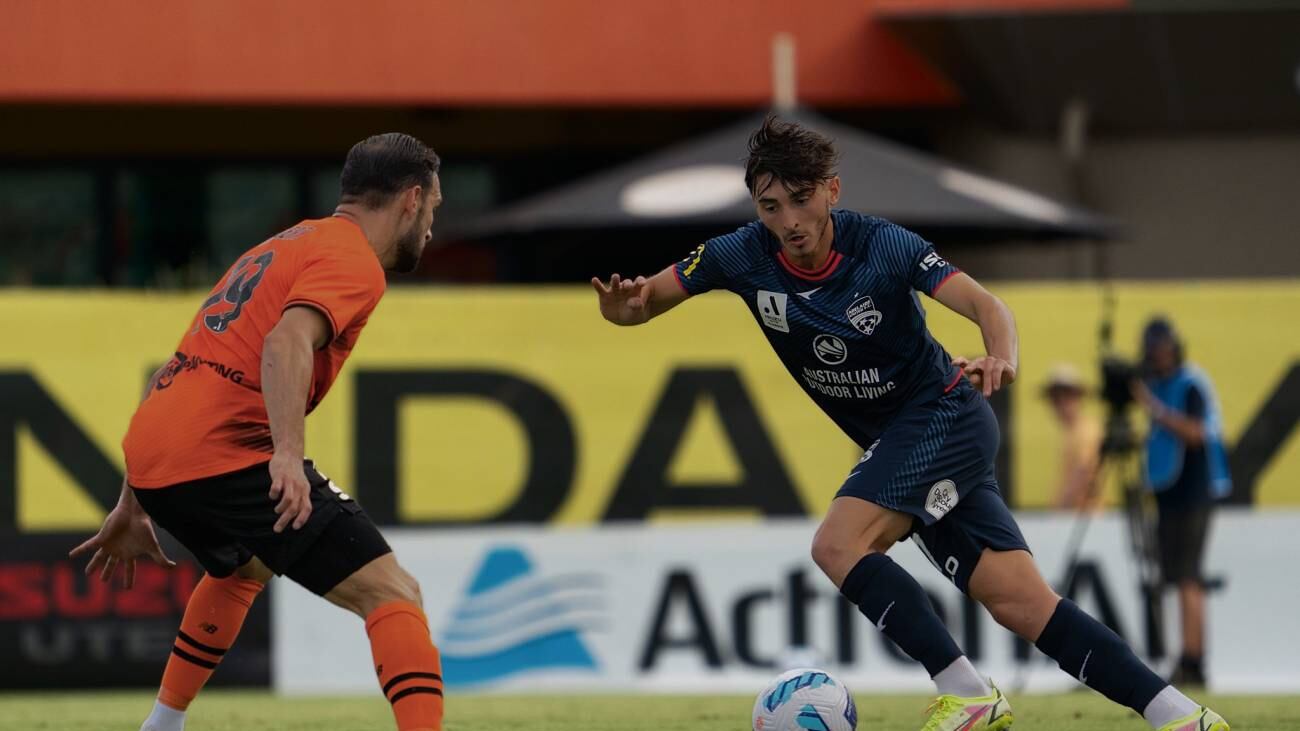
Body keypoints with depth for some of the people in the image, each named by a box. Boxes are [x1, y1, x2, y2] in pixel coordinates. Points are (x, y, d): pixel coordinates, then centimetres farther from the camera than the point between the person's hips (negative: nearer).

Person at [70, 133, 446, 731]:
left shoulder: (280, 248, 27)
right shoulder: (353, 260, 0)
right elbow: (286, 343, -21)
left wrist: (133, 508, 33)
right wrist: (288, 456, -33)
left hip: (149, 455, 9)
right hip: (226, 455, -9)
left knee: (245, 565, 39)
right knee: (393, 594, -11)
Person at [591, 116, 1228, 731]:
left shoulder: (882, 245, -20)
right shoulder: (743, 257, -7)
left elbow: (983, 304, -29)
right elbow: (642, 302, -1)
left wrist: (1001, 356, -51)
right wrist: (624, 306, -26)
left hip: (944, 415, -6)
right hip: (895, 442, 6)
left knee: (837, 545, -24)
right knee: (1021, 603, -4)